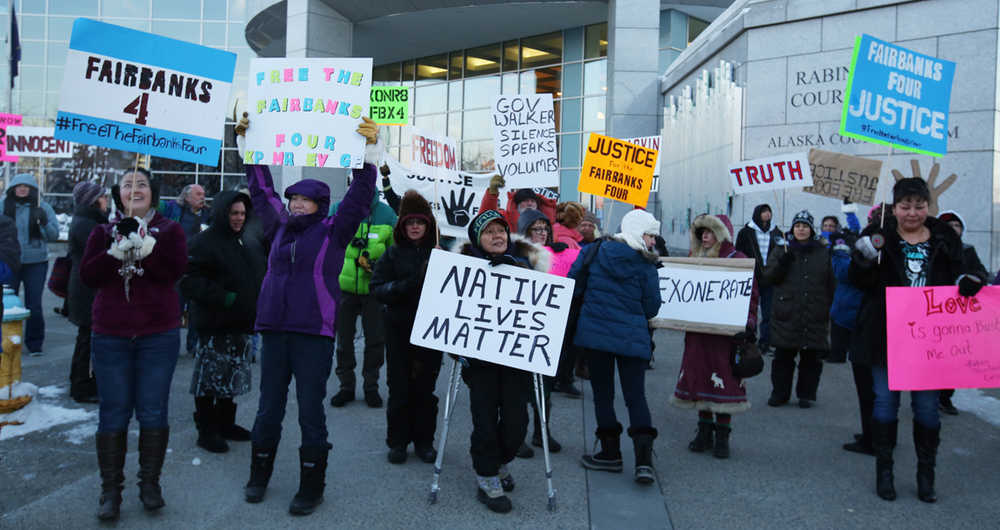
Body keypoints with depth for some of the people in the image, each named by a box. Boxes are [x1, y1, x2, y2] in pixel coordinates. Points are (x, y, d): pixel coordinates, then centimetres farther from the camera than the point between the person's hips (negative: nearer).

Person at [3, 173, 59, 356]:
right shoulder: (4, 206, 2)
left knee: (34, 306, 2)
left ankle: (34, 344, 15)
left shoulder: (43, 207, 0)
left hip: (36, 263, -1)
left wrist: (44, 222, -19)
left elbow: (54, 235, -1)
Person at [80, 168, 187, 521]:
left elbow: (176, 270, -11)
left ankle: (150, 484, 17)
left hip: (158, 336, -1)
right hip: (111, 336, 1)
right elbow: (87, 275, -3)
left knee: (153, 412, 4)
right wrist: (117, 252, -17)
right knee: (113, 413, 4)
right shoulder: (104, 232, 10)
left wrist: (145, 247, -22)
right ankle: (110, 490, 14)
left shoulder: (168, 230, 5)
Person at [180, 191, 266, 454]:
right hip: (214, 325, -7)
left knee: (235, 378, 15)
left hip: (243, 323, 7)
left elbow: (261, 276, 24)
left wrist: (257, 309, 11)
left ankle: (226, 424, 29)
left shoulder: (251, 242, 13)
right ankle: (206, 430, 10)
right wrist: (223, 298, -24)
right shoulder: (203, 242, -10)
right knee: (210, 378, -2)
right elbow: (189, 281, -17)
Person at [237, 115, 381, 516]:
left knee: (311, 410, 2)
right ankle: (259, 475, 31)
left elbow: (359, 197, -7)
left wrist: (369, 152, -14)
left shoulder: (333, 230, -1)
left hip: (314, 333, -5)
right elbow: (261, 190, 22)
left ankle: (311, 486, 14)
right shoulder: (279, 227, 12)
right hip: (273, 329, 5)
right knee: (269, 407, 14)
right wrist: (248, 144, 24)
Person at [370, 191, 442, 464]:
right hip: (399, 329, 0)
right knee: (400, 388, 4)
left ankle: (424, 441, 21)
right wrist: (409, 285, -19)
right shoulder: (393, 254, 4)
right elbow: (377, 289, -4)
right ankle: (398, 441, 19)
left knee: (425, 388, 7)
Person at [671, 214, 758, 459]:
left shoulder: (738, 260, -3)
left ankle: (722, 436, 9)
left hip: (726, 333, -5)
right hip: (698, 332, 5)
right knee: (699, 378, 6)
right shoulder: (696, 259, 14)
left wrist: (748, 322, -19)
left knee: (724, 381, -3)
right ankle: (704, 432, 18)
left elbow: (751, 296, -6)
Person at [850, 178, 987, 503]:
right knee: (886, 401, 6)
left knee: (927, 406, 8)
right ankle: (884, 470, 18)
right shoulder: (880, 238, -2)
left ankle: (926, 474, 22)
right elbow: (860, 282, -7)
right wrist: (864, 257, -27)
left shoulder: (944, 239, 6)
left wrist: (968, 280, -9)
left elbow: (961, 270, 14)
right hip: (887, 337, -2)